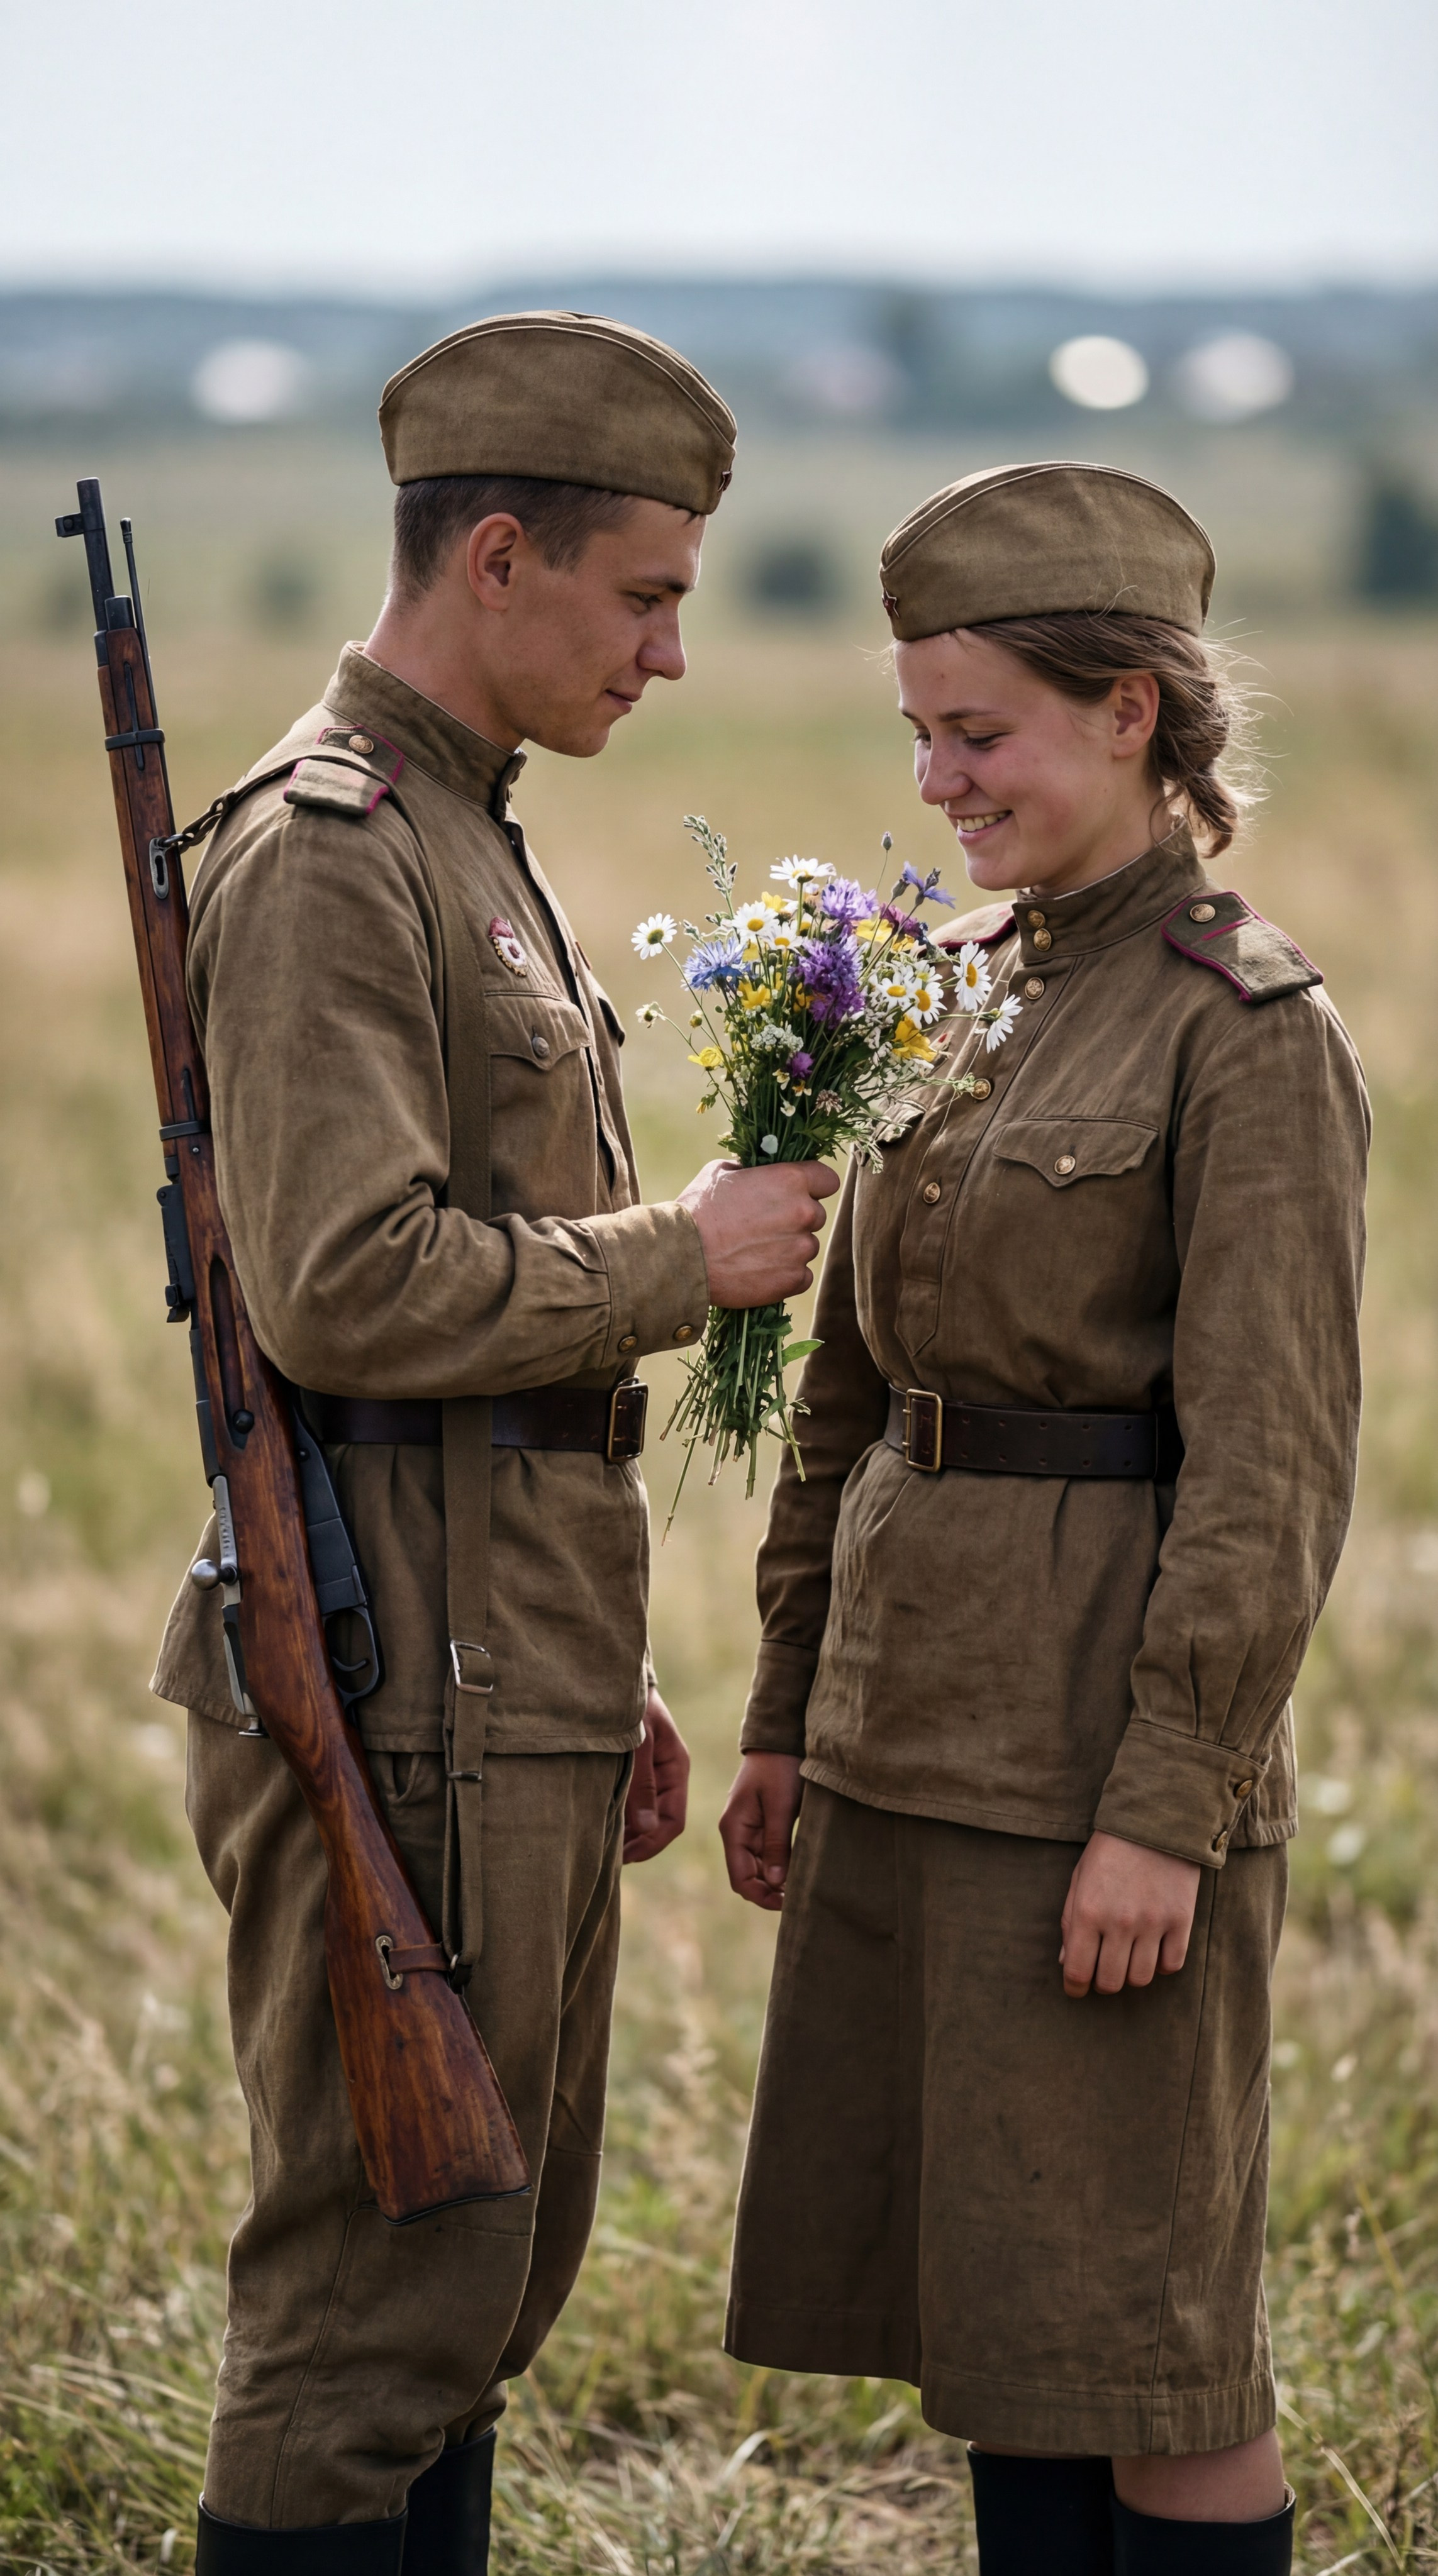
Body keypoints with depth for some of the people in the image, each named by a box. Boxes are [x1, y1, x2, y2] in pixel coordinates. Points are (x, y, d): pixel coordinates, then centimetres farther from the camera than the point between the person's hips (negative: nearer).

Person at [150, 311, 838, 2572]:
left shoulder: (465, 845, 19)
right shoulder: (318, 857, -14)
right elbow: (346, 1288, -25)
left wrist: (605, 1683, 22)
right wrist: (683, 1257, -12)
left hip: (508, 1696, 10)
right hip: (399, 1708, -10)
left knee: (491, 2281, 15)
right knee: (377, 2299, -5)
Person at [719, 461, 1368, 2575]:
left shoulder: (1251, 1034, -11)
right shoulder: (969, 990, 12)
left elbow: (1273, 1459, -16)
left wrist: (1167, 1809, -19)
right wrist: (794, 1716, 16)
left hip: (1110, 1748, -8)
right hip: (918, 1736, 8)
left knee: (1140, 2330, -1)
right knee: (986, 2305, 12)